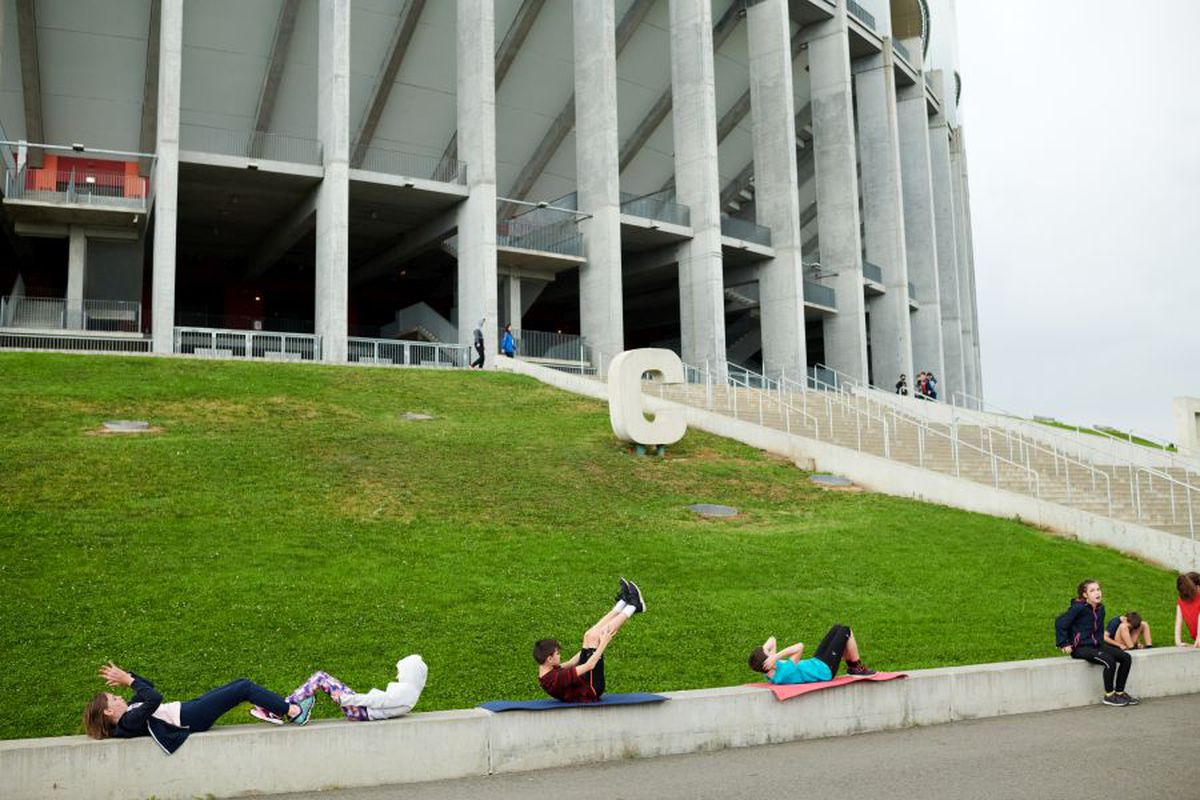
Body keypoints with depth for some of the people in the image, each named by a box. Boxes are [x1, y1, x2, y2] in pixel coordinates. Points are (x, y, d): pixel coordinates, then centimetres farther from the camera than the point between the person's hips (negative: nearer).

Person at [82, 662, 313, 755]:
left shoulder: (131, 710, 10)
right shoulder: (129, 721, -19)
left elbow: (147, 687, 21)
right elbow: (155, 698, -33)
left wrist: (127, 676, 7)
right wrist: (129, 680, -24)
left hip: (190, 708, 10)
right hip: (190, 719, -10)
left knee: (241, 683, 9)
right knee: (245, 688, -9)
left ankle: (282, 708, 18)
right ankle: (293, 712, -2)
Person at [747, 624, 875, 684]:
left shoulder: (770, 672, -14)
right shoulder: (784, 673, -41)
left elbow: (772, 640, -9)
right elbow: (799, 646, -48)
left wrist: (764, 650, -27)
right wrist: (776, 656, -49)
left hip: (815, 662, 9)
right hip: (825, 670, -9)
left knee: (837, 629, 18)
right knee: (846, 631, 2)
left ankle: (851, 665, 34)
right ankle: (857, 668, 20)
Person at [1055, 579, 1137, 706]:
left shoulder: (1100, 608, 8)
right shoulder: (1078, 608, -15)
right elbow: (1060, 622, -19)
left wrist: (1100, 641, 12)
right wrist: (1064, 644, -18)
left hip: (1096, 645, 8)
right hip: (1080, 647, -8)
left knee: (1126, 657, -5)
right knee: (1109, 660, -28)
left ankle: (1119, 692, 8)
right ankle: (1109, 696, -11)